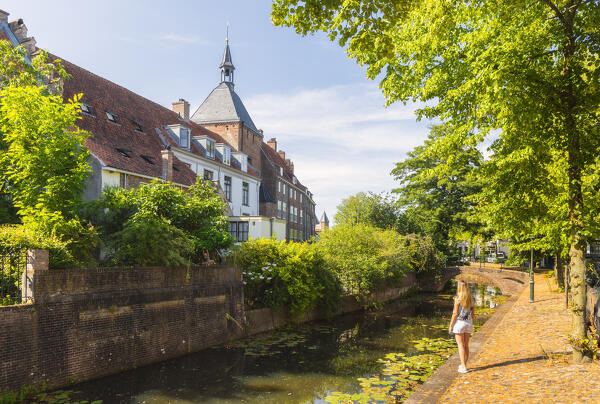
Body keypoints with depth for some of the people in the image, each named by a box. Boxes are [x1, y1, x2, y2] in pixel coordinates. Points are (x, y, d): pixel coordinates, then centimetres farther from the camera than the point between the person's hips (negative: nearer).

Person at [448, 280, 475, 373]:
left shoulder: (457, 299, -13)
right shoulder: (471, 299, 3)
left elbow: (455, 313, -13)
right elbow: (473, 314, 7)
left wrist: (451, 325, -6)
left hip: (459, 323, -5)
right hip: (468, 323, 5)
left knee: (461, 345, 0)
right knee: (466, 345, 14)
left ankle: (463, 367, -2)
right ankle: (464, 365, 25)